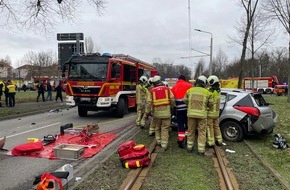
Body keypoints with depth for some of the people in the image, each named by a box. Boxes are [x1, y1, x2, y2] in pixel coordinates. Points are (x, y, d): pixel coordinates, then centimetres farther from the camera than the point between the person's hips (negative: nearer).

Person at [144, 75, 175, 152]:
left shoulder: (152, 91, 2)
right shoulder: (167, 89, 2)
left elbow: (148, 103, -3)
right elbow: (172, 99, -1)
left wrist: (147, 112, 4)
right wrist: (171, 106, 17)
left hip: (157, 113, 1)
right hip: (166, 112, -1)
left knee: (157, 128, 22)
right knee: (165, 129, 5)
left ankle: (158, 141, 30)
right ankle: (163, 146, 5)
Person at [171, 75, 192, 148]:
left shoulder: (174, 87, 10)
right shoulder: (189, 85, 3)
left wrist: (174, 106, 21)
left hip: (179, 108, 1)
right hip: (188, 108, -1)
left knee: (181, 125, 7)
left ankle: (181, 140, 5)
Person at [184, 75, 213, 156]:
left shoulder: (190, 90, 2)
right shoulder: (207, 92, -1)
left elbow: (185, 100, 4)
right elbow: (210, 104, 2)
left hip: (191, 113, 2)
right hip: (202, 114, -1)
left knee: (191, 131, 14)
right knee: (202, 132, 7)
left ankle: (189, 147, 24)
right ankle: (201, 150, 8)